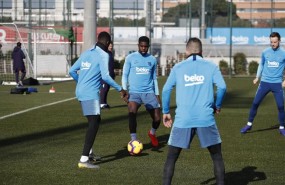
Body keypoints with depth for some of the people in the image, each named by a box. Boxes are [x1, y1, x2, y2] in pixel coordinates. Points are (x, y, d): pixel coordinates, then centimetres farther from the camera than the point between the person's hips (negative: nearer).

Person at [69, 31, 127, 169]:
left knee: (95, 121, 22)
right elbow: (105, 76, -19)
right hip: (91, 93, -9)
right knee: (94, 124, -11)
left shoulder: (86, 53, 16)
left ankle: (89, 153, 29)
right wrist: (120, 89, -11)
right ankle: (84, 159, -18)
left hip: (81, 92, 9)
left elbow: (72, 71, 18)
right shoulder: (103, 55, -8)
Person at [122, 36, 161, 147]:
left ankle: (152, 133, 31)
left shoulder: (152, 59, 11)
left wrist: (157, 94, 15)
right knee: (132, 114, -27)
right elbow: (125, 75, 5)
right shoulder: (130, 58, 3)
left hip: (149, 93, 3)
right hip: (134, 92, -3)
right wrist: (124, 90, -6)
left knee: (157, 118, -2)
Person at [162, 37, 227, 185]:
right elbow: (222, 87, -5)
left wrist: (166, 112, 14)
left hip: (183, 119, 1)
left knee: (171, 157, 11)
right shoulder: (211, 66, 6)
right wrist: (217, 106, 10)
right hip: (206, 119, -1)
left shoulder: (178, 67, 8)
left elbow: (166, 90, 5)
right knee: (217, 157, 12)